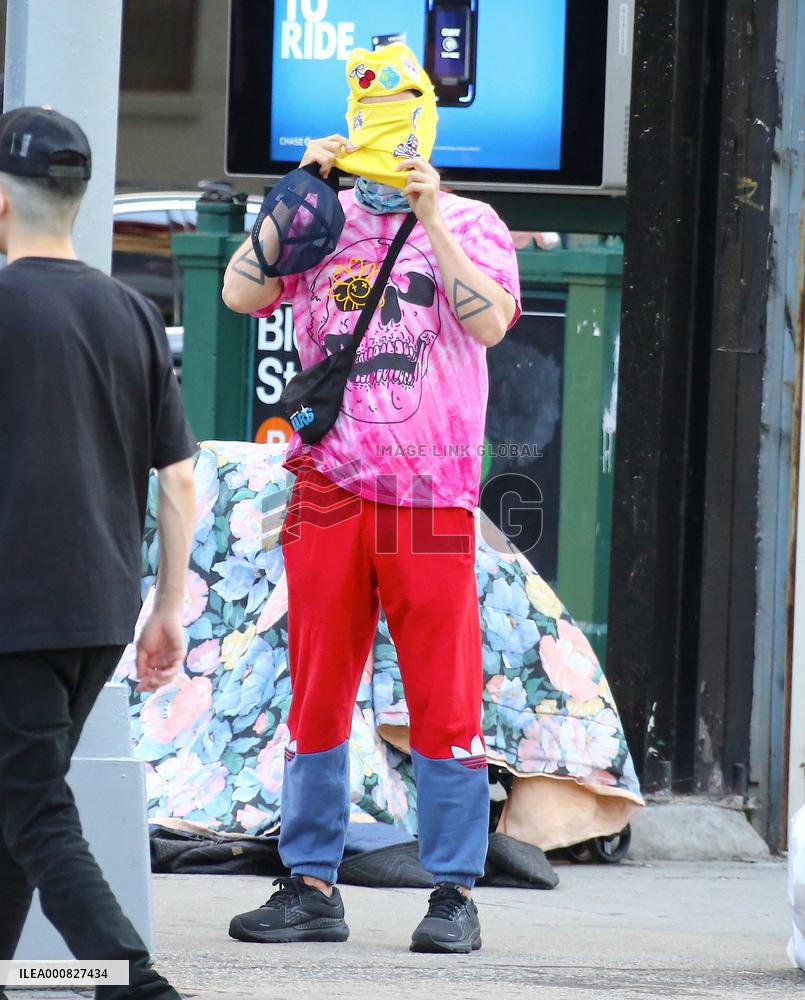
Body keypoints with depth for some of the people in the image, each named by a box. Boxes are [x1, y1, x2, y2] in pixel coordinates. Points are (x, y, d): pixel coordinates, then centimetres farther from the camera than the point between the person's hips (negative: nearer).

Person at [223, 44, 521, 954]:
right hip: (329, 493, 2)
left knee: (444, 700, -3)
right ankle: (312, 888, 11)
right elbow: (241, 293, -3)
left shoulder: (469, 224, 5)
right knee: (316, 696, 4)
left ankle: (454, 895, 2)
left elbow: (490, 322, -11)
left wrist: (432, 220, -15)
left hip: (431, 495, -2)